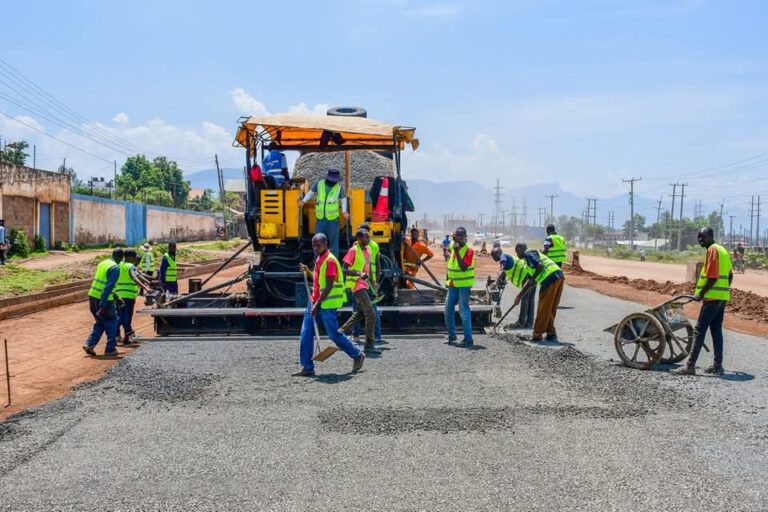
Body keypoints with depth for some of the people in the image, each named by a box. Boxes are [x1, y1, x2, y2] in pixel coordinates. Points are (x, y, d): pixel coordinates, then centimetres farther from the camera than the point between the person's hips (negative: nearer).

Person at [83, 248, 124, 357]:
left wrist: (116, 296, 29)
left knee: (100, 323, 21)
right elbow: (108, 287, -21)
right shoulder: (115, 268, -14)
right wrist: (103, 306, -22)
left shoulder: (102, 263, 12)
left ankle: (89, 344, 12)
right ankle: (110, 349, 12)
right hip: (104, 300, -7)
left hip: (93, 296, 7)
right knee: (111, 324, 9)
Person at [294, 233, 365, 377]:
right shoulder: (318, 259, 14)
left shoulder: (330, 260, -15)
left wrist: (317, 304, -21)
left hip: (327, 304, -9)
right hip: (315, 301, 9)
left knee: (334, 334, -2)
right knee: (306, 334, 2)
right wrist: (307, 271, 8)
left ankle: (357, 356, 17)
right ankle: (307, 368, 5)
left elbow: (329, 286, -19)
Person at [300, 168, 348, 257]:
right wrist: (304, 200, 4)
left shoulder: (339, 187, -4)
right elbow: (312, 192, 15)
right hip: (321, 218, 2)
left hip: (333, 219, -2)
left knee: (333, 241, 2)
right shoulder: (319, 184, -3)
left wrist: (344, 211, -2)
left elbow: (343, 199, 9)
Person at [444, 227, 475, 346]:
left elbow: (464, 267, -26)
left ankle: (468, 338, -6)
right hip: (452, 284, 7)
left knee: (463, 310, -10)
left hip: (464, 285, -7)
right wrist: (447, 279, 20)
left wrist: (457, 252, -28)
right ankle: (451, 335, 24)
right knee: (448, 309, 10)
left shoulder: (468, 250, -14)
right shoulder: (452, 247, 6)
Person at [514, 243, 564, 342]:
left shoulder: (528, 254, 3)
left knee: (543, 308, -1)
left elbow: (540, 266, -18)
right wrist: (519, 296, 34)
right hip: (559, 276, 9)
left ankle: (537, 335, 6)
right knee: (551, 309, 16)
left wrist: (533, 279, -3)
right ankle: (551, 334, 18)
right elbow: (531, 282, 33)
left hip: (550, 278, -9)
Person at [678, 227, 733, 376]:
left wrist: (701, 294, -13)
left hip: (712, 297, -10)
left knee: (700, 330, -8)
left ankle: (690, 365, -8)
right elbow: (730, 275, 21)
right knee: (716, 330, 12)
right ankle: (718, 365, 14)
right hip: (723, 297, 10)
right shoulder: (723, 250, 17)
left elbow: (712, 277, -19)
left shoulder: (712, 250, -12)